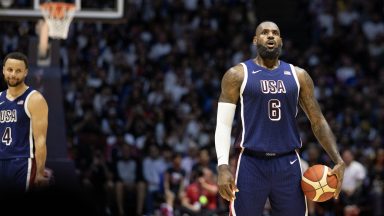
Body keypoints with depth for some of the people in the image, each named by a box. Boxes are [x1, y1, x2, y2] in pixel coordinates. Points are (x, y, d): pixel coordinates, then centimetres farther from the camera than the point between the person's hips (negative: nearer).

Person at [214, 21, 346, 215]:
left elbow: (317, 121, 12)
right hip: (251, 164, -3)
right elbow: (223, 124, -2)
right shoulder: (238, 75, 1)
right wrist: (223, 167, -15)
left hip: (288, 165, 3)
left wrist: (338, 161, 0)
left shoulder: (298, 76, 9)